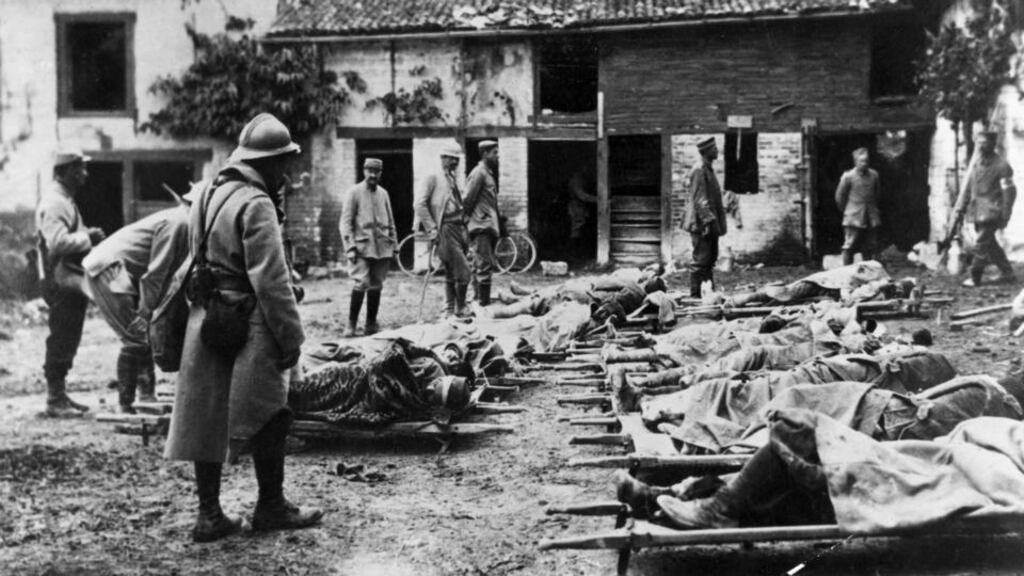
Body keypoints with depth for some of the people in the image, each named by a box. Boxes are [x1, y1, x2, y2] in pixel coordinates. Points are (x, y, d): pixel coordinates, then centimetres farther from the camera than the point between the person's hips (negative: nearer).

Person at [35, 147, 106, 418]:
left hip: (71, 281, 10)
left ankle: (60, 396, 22)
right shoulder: (54, 203, -15)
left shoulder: (66, 201, 19)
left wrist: (89, 236, 8)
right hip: (61, 282, -10)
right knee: (60, 342, -6)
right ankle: (55, 401, 0)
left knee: (66, 342, 15)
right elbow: (58, 243, -26)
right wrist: (89, 237, -16)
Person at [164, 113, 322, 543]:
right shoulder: (256, 205, -15)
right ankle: (270, 507, 15)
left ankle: (209, 515, 15)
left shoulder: (207, 196, 13)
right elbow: (270, 279, -18)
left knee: (207, 417, 10)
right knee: (267, 416, 5)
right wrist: (291, 336, -14)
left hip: (204, 321, 9)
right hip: (246, 323, -8)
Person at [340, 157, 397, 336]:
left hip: (382, 247, 5)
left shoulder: (383, 193, 14)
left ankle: (371, 324, 15)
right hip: (362, 246, -5)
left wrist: (394, 243, 14)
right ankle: (351, 324, -5)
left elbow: (390, 221, 20)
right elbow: (346, 222, -4)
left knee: (376, 286, 6)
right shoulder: (354, 192, 0)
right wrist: (350, 246, -12)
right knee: (361, 283, -14)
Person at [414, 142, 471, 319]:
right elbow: (420, 205, -10)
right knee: (463, 271, -12)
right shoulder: (433, 178, -3)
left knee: (451, 274, 11)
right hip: (445, 230, -8)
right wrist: (432, 230, -13)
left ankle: (449, 311, 17)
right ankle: (460, 309, -2)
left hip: (460, 229, 8)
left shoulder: (454, 180, 20)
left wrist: (465, 230, 15)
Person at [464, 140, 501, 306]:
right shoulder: (478, 173, -10)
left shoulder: (488, 173, 20)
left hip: (489, 226, 10)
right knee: (485, 266, -12)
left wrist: (501, 224, 21)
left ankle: (478, 301, 17)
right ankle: (483, 304, -12)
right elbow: (468, 200, -14)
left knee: (480, 267, 12)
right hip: (481, 226, -10)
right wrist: (465, 222, -15)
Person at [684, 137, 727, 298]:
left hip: (711, 224, 10)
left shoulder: (709, 170, 17)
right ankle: (695, 294, -3)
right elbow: (699, 199, -19)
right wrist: (709, 220, -24)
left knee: (710, 259, 13)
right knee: (700, 260, -7)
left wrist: (718, 223, 21)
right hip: (702, 224, -10)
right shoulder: (699, 171, -13)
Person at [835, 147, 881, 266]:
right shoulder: (848, 176, -8)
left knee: (869, 247, 8)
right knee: (849, 247, -4)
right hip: (854, 219, -4)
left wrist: (873, 209, 17)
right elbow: (839, 196, 1)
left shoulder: (873, 175, 3)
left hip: (871, 219, 4)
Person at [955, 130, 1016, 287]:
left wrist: (1005, 216, -12)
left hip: (991, 212, -7)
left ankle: (975, 278, -5)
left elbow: (1009, 192, -9)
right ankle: (1007, 273, 24)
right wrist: (960, 208, 8)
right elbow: (968, 187, 16)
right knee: (990, 244, 13)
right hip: (978, 211, 7)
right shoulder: (977, 165, 12)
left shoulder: (1001, 166, -9)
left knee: (981, 244, -10)